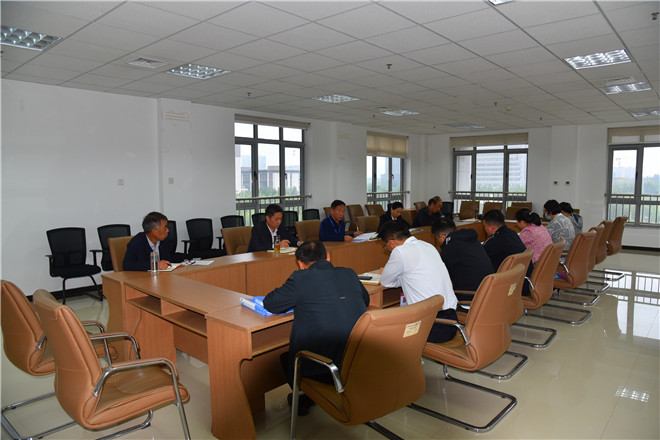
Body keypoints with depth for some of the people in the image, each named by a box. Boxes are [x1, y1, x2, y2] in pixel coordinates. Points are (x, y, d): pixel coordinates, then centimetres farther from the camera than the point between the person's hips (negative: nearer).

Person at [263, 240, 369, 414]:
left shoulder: (300, 278, -8)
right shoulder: (349, 274, 6)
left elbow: (269, 303, 4)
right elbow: (365, 300, 24)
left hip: (321, 370, -5)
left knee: (286, 357, 26)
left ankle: (304, 401, 39)